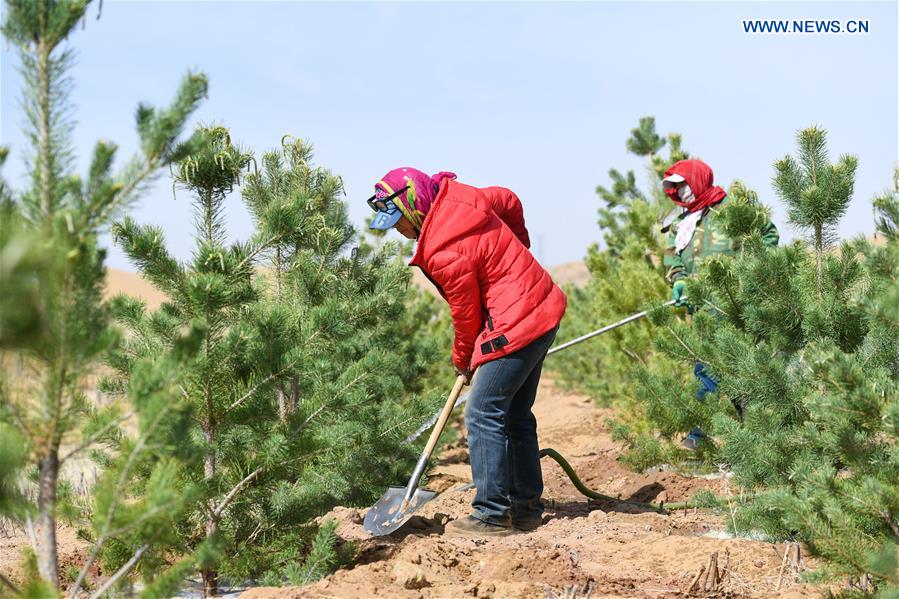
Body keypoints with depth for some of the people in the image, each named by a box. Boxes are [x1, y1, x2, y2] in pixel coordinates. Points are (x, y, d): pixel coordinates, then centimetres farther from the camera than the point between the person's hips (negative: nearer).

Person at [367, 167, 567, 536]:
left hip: (516, 327, -10)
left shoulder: (444, 255, -22)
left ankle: (492, 515, -5)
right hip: (543, 312, 10)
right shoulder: (459, 198, 3)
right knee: (516, 416, 16)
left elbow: (467, 316, -10)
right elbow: (509, 201, 21)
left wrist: (464, 362, 9)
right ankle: (526, 507, 24)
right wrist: (515, 251, 35)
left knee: (484, 415, -8)